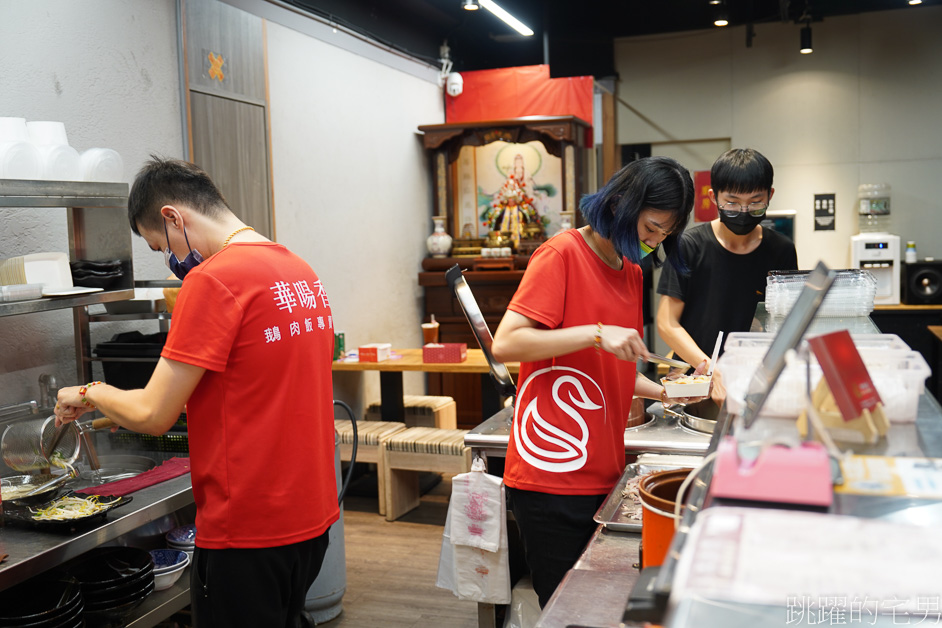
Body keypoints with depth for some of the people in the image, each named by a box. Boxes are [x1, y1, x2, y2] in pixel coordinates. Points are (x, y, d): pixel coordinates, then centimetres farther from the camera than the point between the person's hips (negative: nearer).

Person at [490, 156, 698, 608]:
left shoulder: (633, 273, 15)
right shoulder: (562, 253, -10)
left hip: (602, 476, 8)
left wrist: (662, 392, 7)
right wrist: (597, 333, -22)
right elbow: (505, 344, -18)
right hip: (552, 479, -8)